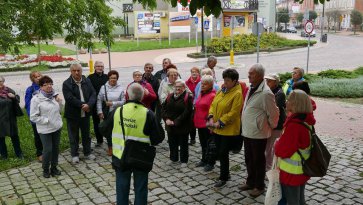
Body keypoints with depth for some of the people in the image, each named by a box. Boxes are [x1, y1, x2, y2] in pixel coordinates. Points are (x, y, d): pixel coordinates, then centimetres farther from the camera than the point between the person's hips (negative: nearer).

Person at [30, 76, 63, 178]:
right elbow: (33, 117, -12)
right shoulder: (36, 99, -13)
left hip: (57, 127, 5)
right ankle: (45, 169, 21)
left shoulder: (54, 95, 2)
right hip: (45, 129, -5)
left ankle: (54, 167, 29)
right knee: (48, 150, 0)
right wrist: (46, 120, -15)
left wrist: (59, 102, -2)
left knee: (56, 148, 13)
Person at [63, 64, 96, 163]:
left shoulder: (87, 81, 3)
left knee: (86, 134, 16)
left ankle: (87, 153, 30)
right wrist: (82, 105, -22)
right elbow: (70, 98, -20)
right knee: (73, 136, 8)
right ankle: (74, 155, 22)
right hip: (72, 114, -3)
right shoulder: (66, 84, -10)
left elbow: (93, 94, -3)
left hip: (85, 113, 4)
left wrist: (89, 105, -20)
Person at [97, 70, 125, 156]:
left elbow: (123, 101, -5)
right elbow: (99, 100, 1)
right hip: (107, 113, 1)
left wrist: (112, 103, -14)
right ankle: (110, 147, 22)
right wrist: (100, 112, -4)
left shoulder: (120, 88, -2)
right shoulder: (103, 87, 0)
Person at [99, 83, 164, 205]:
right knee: (140, 188, 14)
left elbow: (104, 130, 5)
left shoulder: (117, 111, -8)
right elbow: (157, 139, -12)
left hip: (120, 158, 2)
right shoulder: (148, 114, -15)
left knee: (122, 188, 17)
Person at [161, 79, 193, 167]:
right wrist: (166, 119, -10)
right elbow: (163, 108, 5)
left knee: (183, 144, 7)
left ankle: (184, 160, 20)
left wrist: (175, 122, -18)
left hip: (182, 126, -5)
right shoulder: (170, 96, 8)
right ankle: (174, 158, 32)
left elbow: (186, 112, -17)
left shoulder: (188, 97, -9)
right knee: (172, 143, 15)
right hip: (170, 126, 5)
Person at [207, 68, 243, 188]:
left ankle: (223, 178, 16)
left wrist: (219, 123, -20)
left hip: (228, 129, -7)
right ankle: (226, 173, 34)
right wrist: (211, 118, -7)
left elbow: (233, 113, -19)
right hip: (217, 128, 7)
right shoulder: (222, 90, 9)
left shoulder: (237, 94, -14)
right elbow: (213, 104, 10)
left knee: (223, 153, 0)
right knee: (220, 152, 16)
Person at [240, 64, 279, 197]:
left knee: (258, 161, 8)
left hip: (258, 134, -8)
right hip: (247, 132, 8)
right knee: (249, 160, 19)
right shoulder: (251, 89, 7)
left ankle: (259, 186, 25)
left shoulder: (266, 93, -21)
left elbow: (273, 114, -15)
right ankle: (251, 182, 36)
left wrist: (271, 127, 0)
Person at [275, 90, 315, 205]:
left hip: (292, 172, -9)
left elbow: (282, 150, -22)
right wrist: (281, 143, 4)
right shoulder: (306, 121, 1)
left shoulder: (294, 125, -28)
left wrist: (277, 145, -3)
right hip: (301, 170, 9)